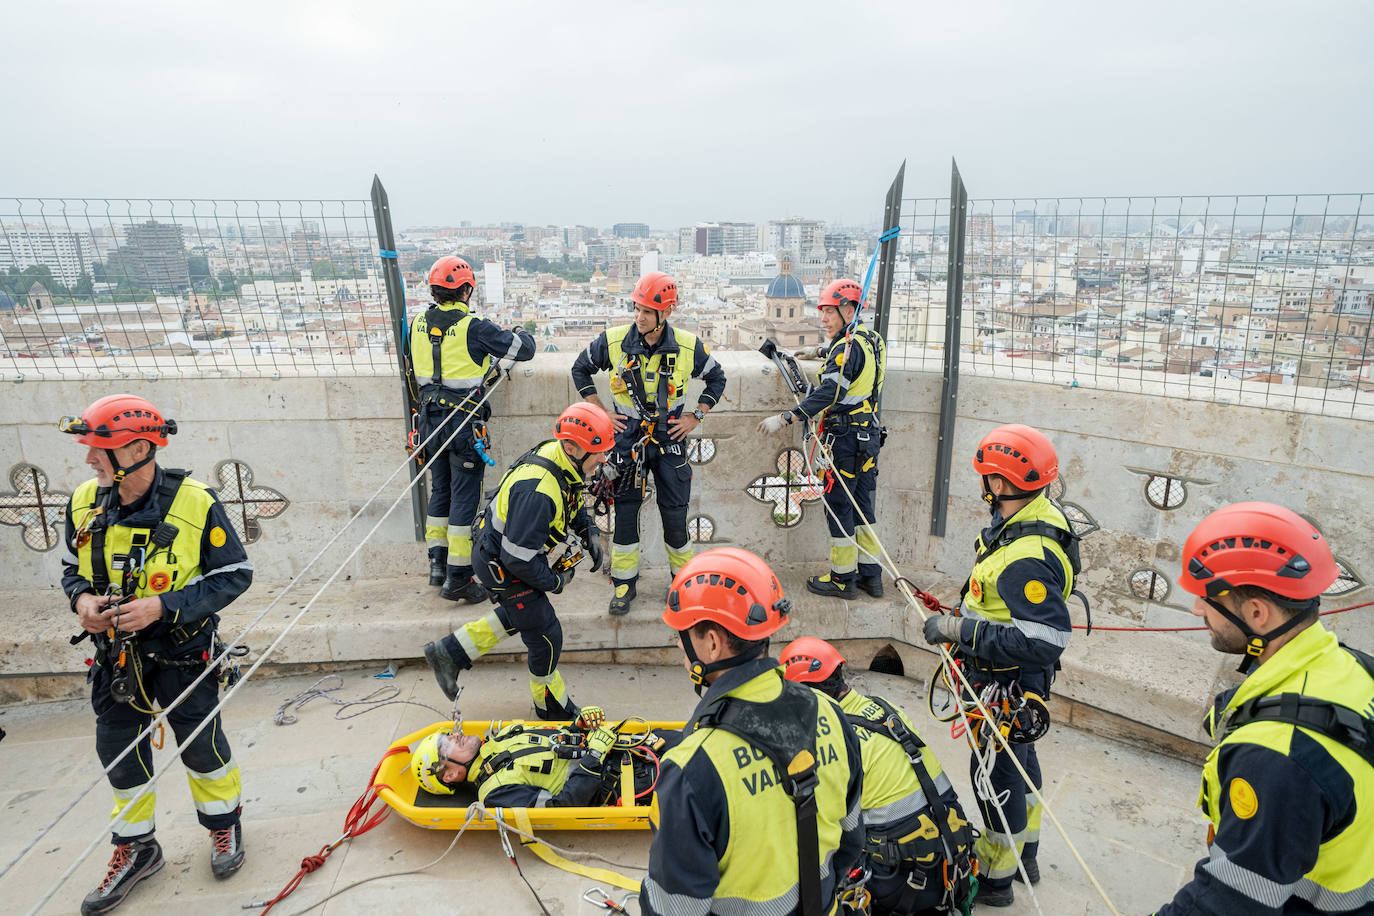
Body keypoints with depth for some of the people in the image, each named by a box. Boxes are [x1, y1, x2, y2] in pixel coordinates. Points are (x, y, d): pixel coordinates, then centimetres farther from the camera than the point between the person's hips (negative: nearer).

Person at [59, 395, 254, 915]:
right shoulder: (85, 502, -4)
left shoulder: (194, 504, -20)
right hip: (115, 654, 5)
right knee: (119, 754, 16)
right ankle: (135, 850, 37)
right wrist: (81, 598, -11)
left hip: (180, 653, -5)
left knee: (201, 746, 10)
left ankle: (224, 824, 36)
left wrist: (163, 606, -25)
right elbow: (72, 566, 12)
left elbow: (235, 575, -16)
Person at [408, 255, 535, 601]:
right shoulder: (474, 328, -15)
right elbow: (524, 349, -8)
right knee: (464, 496, 1)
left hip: (430, 419, 6)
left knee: (440, 489, 19)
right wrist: (521, 333, 13)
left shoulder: (418, 325, 4)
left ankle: (437, 562, 27)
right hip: (464, 423, -6)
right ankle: (457, 578, 6)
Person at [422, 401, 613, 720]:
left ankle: (450, 652, 37)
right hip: (502, 566, -9)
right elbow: (519, 558, -33)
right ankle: (551, 705, 29)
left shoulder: (562, 458, -11)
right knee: (545, 635, 4)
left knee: (520, 612, 28)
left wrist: (588, 533, 2)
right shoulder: (536, 492, -39)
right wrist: (555, 581, -18)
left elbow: (573, 502, 13)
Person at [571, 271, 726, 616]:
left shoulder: (688, 346, -7)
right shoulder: (612, 341, -9)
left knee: (675, 515, 3)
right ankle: (624, 582, 20)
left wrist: (695, 417, 2)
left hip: (670, 439, 0)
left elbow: (716, 379, 10)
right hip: (627, 438, 0)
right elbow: (580, 369, 8)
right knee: (624, 511, 3)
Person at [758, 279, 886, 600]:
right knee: (860, 504, 16)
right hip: (870, 435, 9)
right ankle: (870, 574, 22)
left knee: (839, 506, 0)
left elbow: (827, 394, -28)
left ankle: (842, 579, 9)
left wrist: (783, 418, -30)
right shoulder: (872, 340, 11)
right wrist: (819, 351, 45)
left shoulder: (847, 347, -18)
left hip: (846, 438, -9)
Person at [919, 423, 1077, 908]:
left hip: (1007, 686, -10)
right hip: (1017, 684, 10)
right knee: (1019, 759, 26)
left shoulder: (1027, 559, -34)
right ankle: (1024, 852, 48)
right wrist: (962, 617, 15)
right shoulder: (1038, 518, -1)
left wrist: (959, 629, -33)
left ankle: (995, 877, 30)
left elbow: (1045, 640, -36)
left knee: (996, 774, 8)